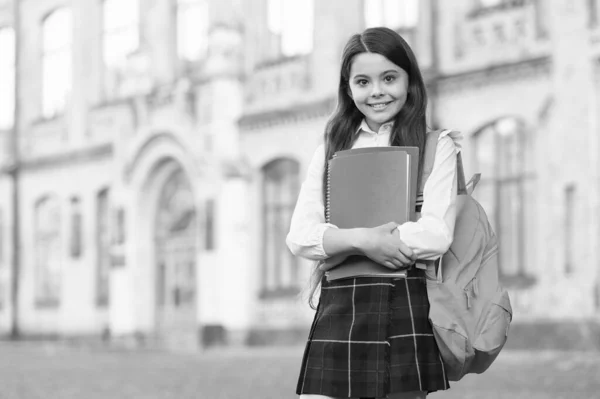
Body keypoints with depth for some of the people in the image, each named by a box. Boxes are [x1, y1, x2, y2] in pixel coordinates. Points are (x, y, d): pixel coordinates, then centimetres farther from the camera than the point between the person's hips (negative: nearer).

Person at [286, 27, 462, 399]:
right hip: (337, 310, 3)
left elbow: (436, 235, -8)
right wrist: (361, 240, -13)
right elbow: (299, 236, 6)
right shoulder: (330, 150, 16)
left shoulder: (437, 146, 6)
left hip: (405, 308, -2)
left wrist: (338, 239, -6)